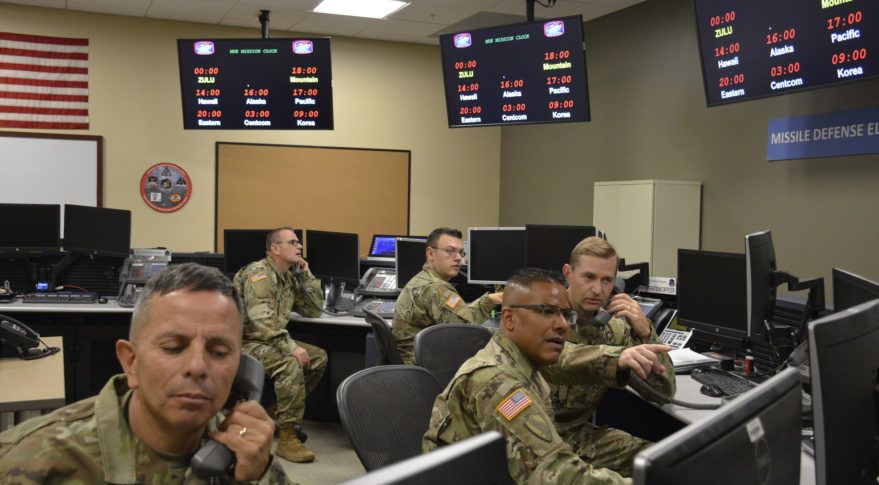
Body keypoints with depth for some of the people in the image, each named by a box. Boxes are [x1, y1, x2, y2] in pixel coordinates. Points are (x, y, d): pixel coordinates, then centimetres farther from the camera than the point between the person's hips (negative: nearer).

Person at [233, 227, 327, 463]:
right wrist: (291, 347, -34)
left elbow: (314, 310, 13)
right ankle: (287, 438, -26)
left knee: (319, 357, 2)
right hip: (246, 342, -10)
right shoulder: (258, 273, -16)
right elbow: (262, 320, -28)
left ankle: (276, 412, 10)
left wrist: (306, 275, 5)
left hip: (271, 340, 10)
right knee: (291, 363, -32)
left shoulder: (289, 278, 12)